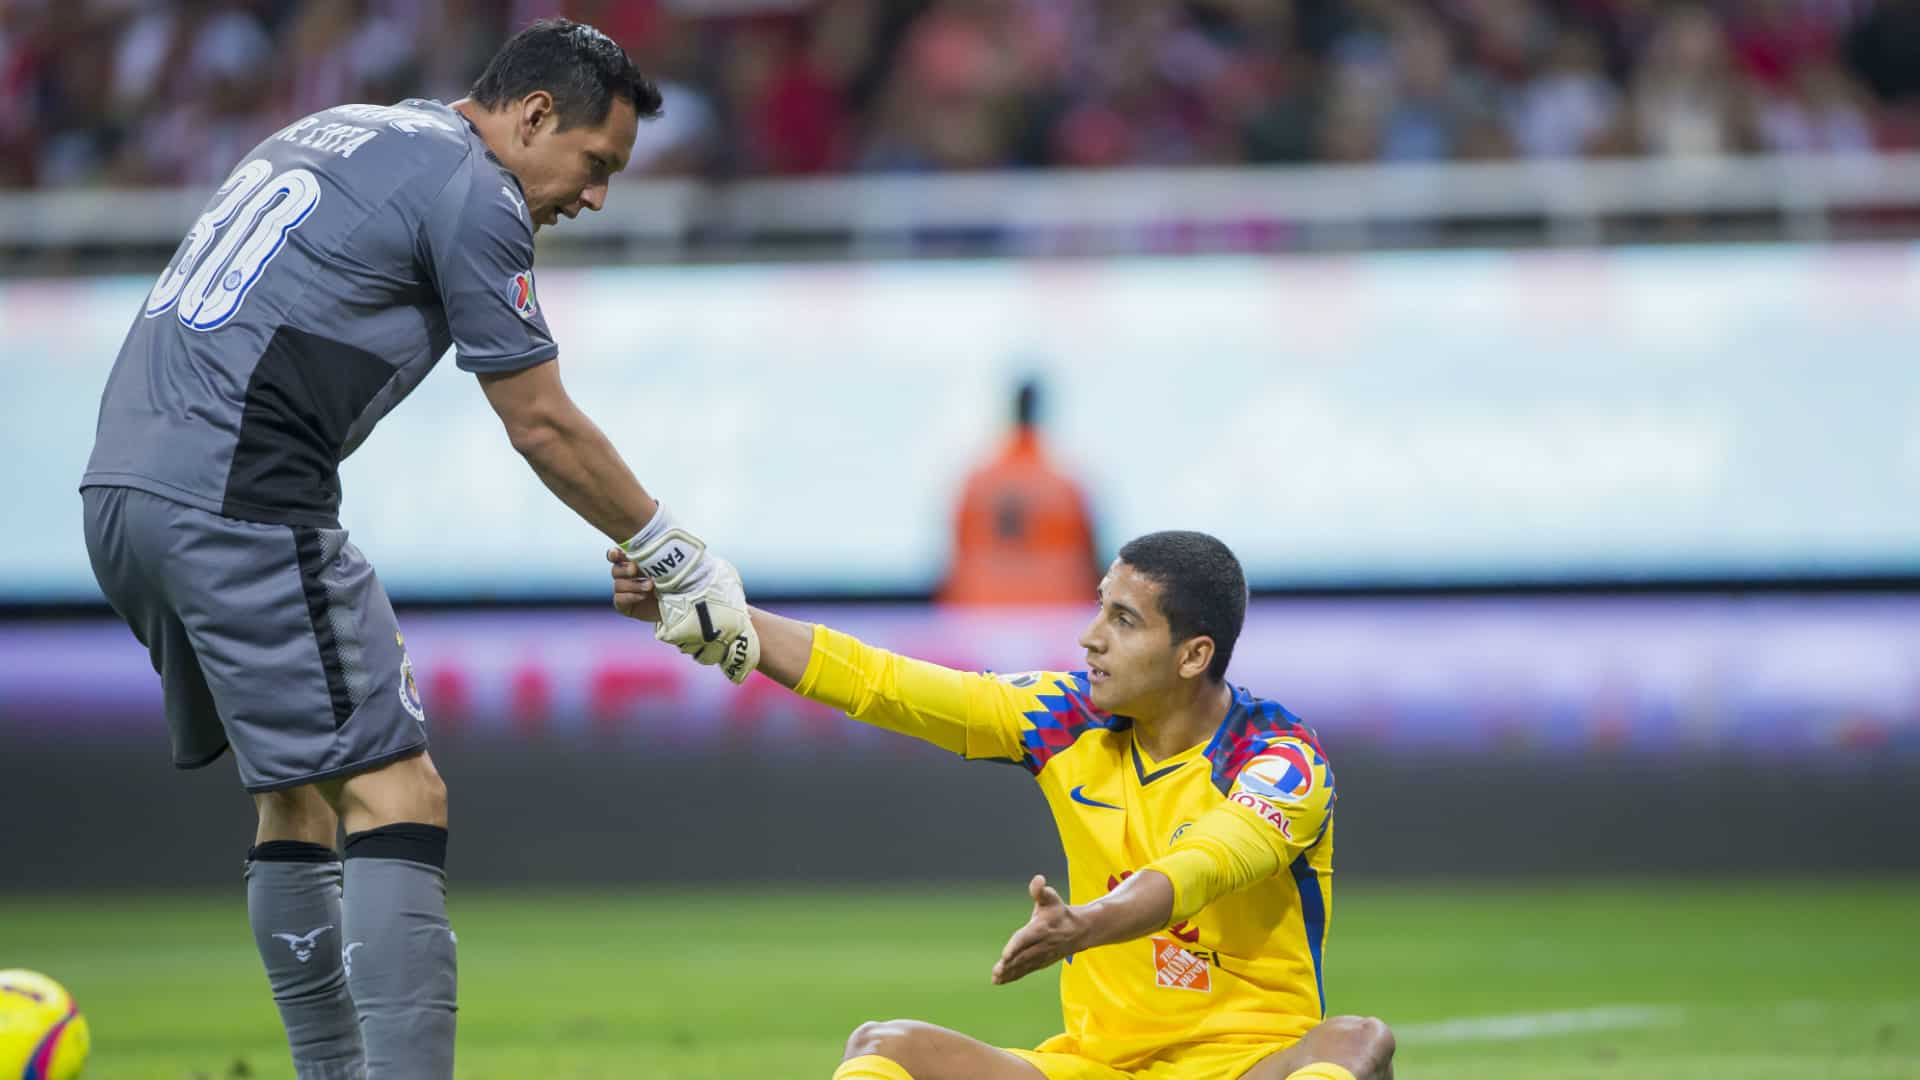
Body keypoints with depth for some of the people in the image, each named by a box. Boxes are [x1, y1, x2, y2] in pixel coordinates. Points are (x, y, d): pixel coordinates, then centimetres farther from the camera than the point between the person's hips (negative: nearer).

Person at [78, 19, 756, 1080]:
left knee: (297, 793, 18)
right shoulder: (474, 194, -4)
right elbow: (542, 427, -1)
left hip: (121, 492, 9)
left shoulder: (333, 132, 23)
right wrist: (677, 559, 10)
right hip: (238, 504, -9)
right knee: (395, 800, -10)